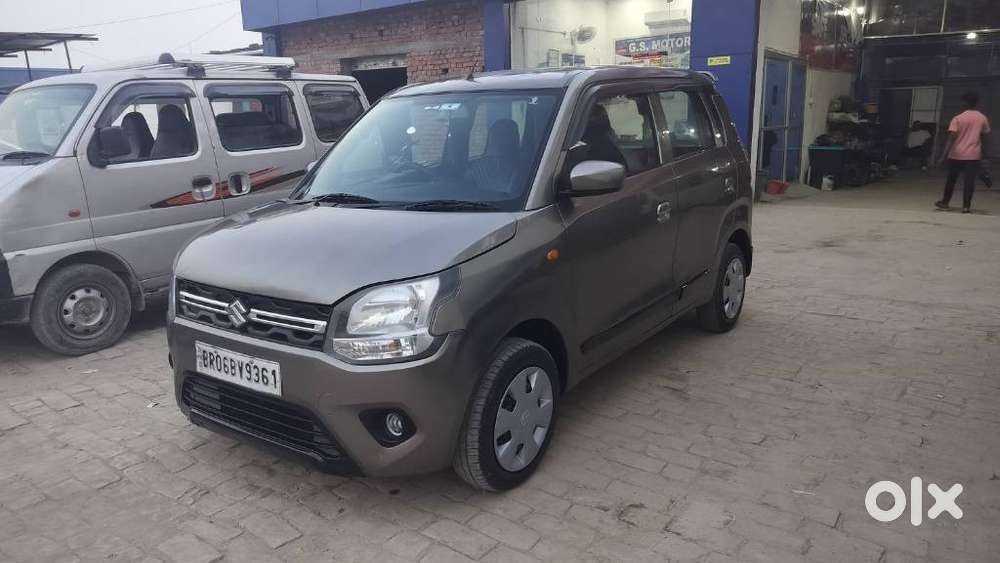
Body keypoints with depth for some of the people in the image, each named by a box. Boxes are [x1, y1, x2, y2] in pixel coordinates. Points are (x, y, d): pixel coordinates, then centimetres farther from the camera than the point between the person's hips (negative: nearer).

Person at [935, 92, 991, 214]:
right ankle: (966, 206, -2)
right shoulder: (983, 119, 3)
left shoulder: (958, 119, -6)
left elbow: (951, 139, -11)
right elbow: (984, 138, 10)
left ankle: (945, 202, 24)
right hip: (973, 156, 1)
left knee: (951, 180, 13)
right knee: (969, 181, 1)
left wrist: (944, 156, -12)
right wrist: (982, 153, 21)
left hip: (956, 155, -1)